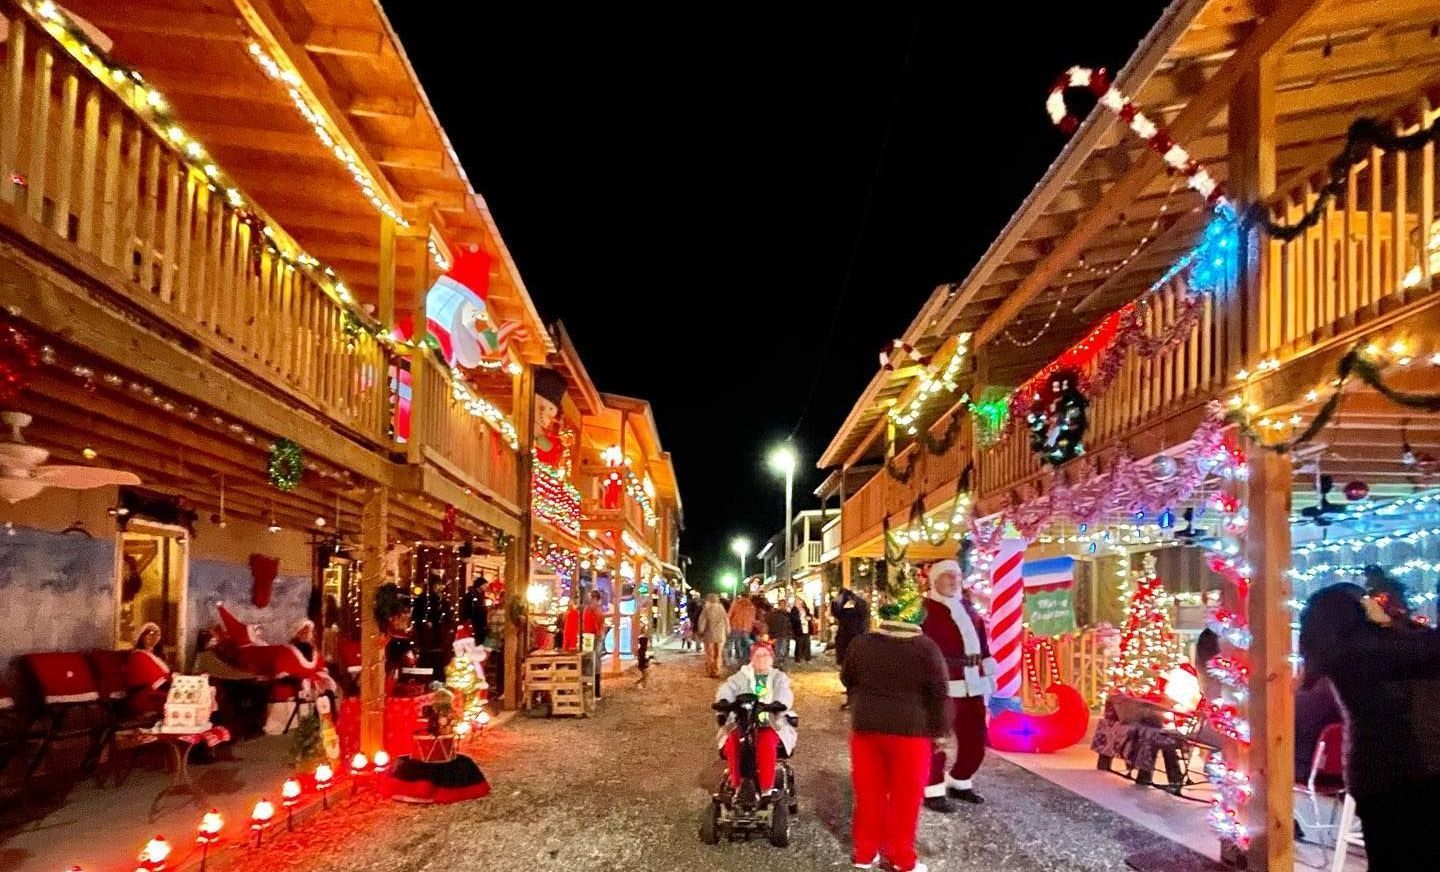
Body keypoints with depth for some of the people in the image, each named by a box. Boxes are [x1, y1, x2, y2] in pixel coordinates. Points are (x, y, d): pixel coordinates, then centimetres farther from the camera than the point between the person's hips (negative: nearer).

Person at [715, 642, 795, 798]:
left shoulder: (779, 677, 11)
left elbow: (785, 693, -10)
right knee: (732, 741, -30)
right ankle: (736, 785, -16)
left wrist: (778, 704, -35)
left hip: (771, 725, -1)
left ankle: (767, 788, -22)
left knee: (766, 742, -34)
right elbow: (727, 688, -5)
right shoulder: (742, 676, 13)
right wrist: (724, 702, -30)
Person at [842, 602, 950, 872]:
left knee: (869, 793, 14)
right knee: (905, 797, 9)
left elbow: (847, 680, 15)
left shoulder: (860, 643, 0)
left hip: (865, 727, 3)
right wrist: (939, 730, 2)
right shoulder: (925, 647, -12)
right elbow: (939, 693, -9)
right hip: (909, 730, -3)